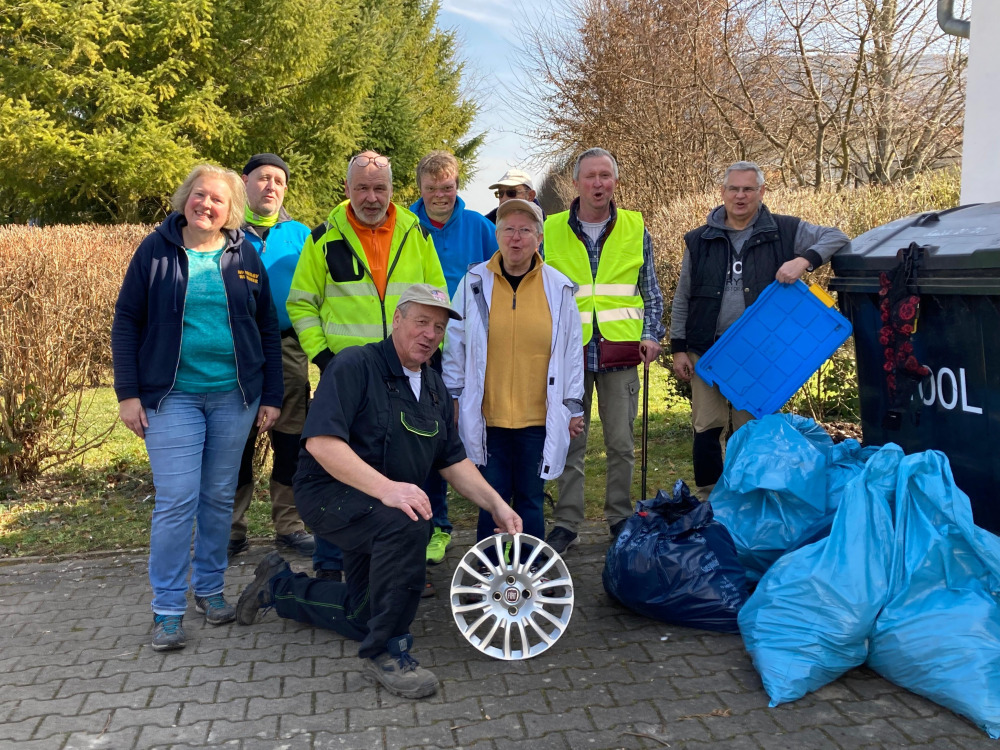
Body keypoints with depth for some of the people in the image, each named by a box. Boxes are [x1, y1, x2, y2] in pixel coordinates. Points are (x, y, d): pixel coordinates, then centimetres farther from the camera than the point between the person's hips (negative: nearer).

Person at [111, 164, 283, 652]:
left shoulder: (244, 256, 6)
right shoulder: (156, 250, 2)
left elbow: (268, 329, 9)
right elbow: (126, 322, 2)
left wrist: (271, 396, 4)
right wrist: (128, 393, -5)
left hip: (235, 394, 2)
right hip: (172, 395, -2)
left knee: (220, 496, 10)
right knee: (176, 500, -5)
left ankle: (210, 588, 26)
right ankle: (167, 608, 7)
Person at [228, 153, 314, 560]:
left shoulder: (299, 236, 10)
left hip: (287, 351, 1)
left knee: (291, 441, 5)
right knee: (236, 443, 4)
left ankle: (290, 524, 17)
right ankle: (232, 529, 16)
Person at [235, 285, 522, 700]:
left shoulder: (435, 388, 7)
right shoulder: (354, 366, -18)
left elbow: (453, 460, 10)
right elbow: (322, 442, -29)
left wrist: (497, 505, -4)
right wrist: (385, 487, -40)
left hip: (381, 507, 8)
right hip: (329, 492, -8)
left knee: (364, 615, 15)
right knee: (406, 524, -37)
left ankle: (280, 587, 39)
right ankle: (385, 651, -20)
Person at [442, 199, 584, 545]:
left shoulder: (559, 288, 4)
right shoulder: (474, 282, 2)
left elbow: (572, 351, 8)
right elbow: (455, 345, 8)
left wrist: (574, 406, 8)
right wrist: (452, 399, 6)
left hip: (539, 418, 0)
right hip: (487, 417, 0)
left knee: (530, 500, 9)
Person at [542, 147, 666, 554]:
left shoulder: (635, 229, 7)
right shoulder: (551, 231, 5)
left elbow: (651, 290, 13)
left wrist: (652, 334, 0)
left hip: (620, 352, 1)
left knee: (621, 442, 7)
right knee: (569, 442, 5)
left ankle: (619, 516, 22)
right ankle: (567, 522, 15)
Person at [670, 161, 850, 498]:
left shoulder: (783, 231, 3)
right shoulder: (700, 240, 8)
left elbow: (836, 237, 2)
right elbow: (682, 300, 11)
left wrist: (804, 260, -17)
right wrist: (679, 348, 5)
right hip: (707, 351, 1)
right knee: (707, 429, 1)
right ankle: (706, 502, 13)